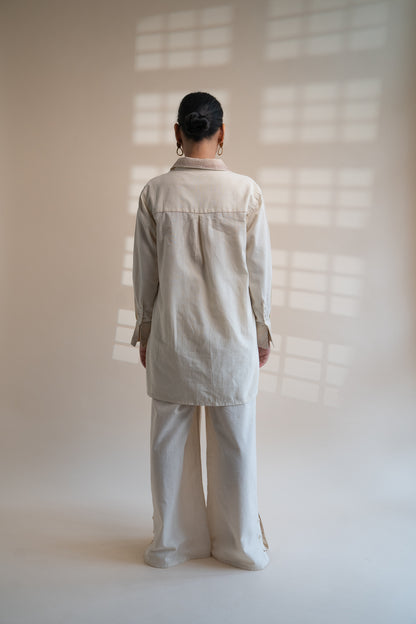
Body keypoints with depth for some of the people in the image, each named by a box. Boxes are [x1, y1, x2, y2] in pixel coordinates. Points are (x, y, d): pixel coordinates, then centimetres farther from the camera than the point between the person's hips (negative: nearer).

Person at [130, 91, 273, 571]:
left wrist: (144, 331, 12)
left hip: (171, 338, 1)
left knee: (171, 441, 14)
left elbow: (144, 274, -1)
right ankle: (240, 544, 27)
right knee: (235, 444, 12)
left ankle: (172, 541, 28)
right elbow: (259, 272, -3)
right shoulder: (247, 193, -9)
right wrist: (262, 333, 10)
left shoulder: (155, 193, -6)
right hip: (233, 339, 0)